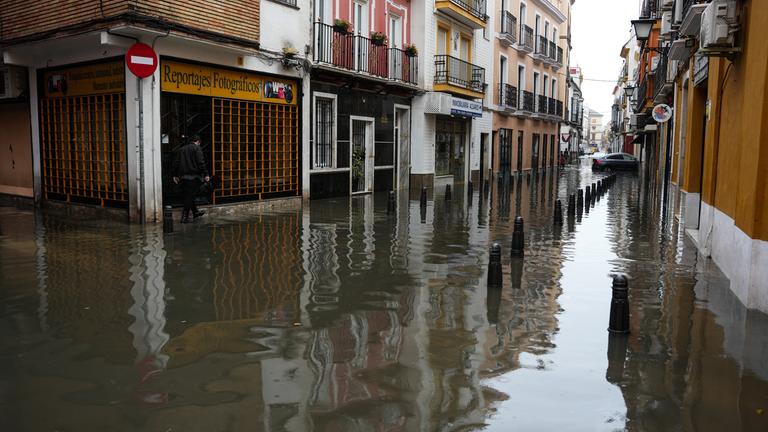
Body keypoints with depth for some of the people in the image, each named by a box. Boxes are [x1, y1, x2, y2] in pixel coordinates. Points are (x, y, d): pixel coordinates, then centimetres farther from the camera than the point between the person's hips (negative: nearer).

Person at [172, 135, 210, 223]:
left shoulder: (181, 149, 16)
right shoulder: (197, 148, -5)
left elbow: (176, 163, 16)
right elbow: (201, 162, -14)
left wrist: (175, 175, 20)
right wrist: (206, 174, -13)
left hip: (183, 176, 7)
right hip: (194, 176, -7)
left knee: (188, 195, 17)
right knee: (190, 196, -4)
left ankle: (195, 212, 30)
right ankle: (185, 217, -6)